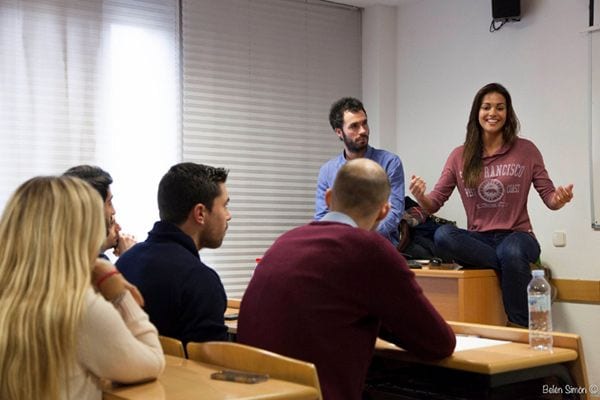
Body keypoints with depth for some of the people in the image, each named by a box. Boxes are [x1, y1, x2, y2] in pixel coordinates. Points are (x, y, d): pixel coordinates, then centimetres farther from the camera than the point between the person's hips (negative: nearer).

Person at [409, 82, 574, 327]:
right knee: (442, 235, -30)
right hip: (478, 239, 2)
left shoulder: (526, 150, 3)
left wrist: (560, 199, -22)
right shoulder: (460, 156, 6)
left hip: (516, 236, -2)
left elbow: (549, 197, 2)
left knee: (511, 252, -38)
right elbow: (434, 204, 2)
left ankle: (520, 328, -19)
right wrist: (420, 196, -21)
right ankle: (518, 269, -22)